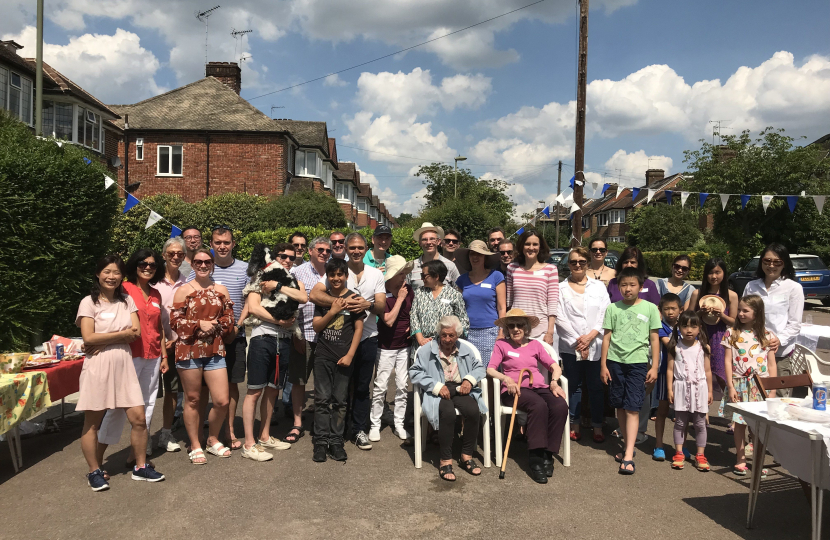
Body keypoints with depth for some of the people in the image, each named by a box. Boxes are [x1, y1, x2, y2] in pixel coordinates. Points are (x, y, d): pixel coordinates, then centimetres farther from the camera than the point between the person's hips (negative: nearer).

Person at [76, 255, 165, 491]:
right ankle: (94, 472, 22)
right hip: (97, 368, -3)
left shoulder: (127, 301, 10)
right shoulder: (89, 302, -2)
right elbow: (88, 338, -13)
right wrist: (122, 333, -8)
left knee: (139, 418, 1)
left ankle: (140, 467, 16)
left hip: (124, 365, 3)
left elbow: (136, 333, -1)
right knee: (92, 422, 6)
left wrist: (104, 341, -10)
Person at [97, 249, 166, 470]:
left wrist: (164, 355, 15)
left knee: (147, 404, 9)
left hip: (152, 356, 6)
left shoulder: (156, 294, 14)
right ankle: (99, 456, 4)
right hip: (130, 354, -6)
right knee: (120, 403, -6)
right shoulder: (125, 289, -4)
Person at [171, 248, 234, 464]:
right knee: (193, 399, 9)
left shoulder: (221, 290, 9)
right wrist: (199, 324, -14)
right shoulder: (184, 291, -1)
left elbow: (229, 318, 9)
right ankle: (195, 446, 25)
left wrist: (215, 324, -10)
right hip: (189, 350, -2)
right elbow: (175, 321, -4)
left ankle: (213, 440, 24)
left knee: (222, 401, -1)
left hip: (215, 351, 3)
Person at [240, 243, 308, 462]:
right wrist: (280, 321, -10)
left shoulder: (294, 282, 16)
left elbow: (303, 298, -7)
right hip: (262, 338, -5)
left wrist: (278, 286, -12)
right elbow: (253, 308, -11)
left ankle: (264, 437, 25)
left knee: (273, 390, 13)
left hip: (284, 341, 5)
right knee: (255, 391, -4)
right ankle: (249, 444, 0)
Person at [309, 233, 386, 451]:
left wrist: (368, 305, -21)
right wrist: (342, 302, -28)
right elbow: (315, 294, -16)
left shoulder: (376, 274, 6)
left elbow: (382, 308, 1)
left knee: (363, 386, 10)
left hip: (367, 337, 2)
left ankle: (360, 430, 22)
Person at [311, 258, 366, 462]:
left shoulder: (353, 298, 1)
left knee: (340, 401, 4)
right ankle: (321, 441, 6)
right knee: (322, 399, 0)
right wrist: (333, 311, -9)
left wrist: (350, 355, -7)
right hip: (323, 355, 2)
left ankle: (336, 441, 12)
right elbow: (316, 326, 6)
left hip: (344, 357, -2)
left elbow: (359, 329, 0)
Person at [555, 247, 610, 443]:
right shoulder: (561, 288, 4)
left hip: (595, 345, 1)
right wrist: (577, 340, -9)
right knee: (574, 386, 7)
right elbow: (560, 318, -3)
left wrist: (590, 336, -10)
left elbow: (605, 315, 1)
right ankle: (575, 425, 17)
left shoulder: (598, 286, 8)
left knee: (596, 386, 4)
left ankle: (597, 426, 14)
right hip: (570, 346, 0)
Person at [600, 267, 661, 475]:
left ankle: (628, 456, -8)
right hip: (615, 361, 3)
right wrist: (603, 365, 4)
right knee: (620, 406, 11)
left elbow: (654, 339, 4)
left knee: (632, 408, -7)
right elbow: (607, 337, 7)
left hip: (638, 362, -3)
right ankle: (628, 446, 26)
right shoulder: (613, 308, 6)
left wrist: (655, 366, 0)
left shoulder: (650, 308, 2)